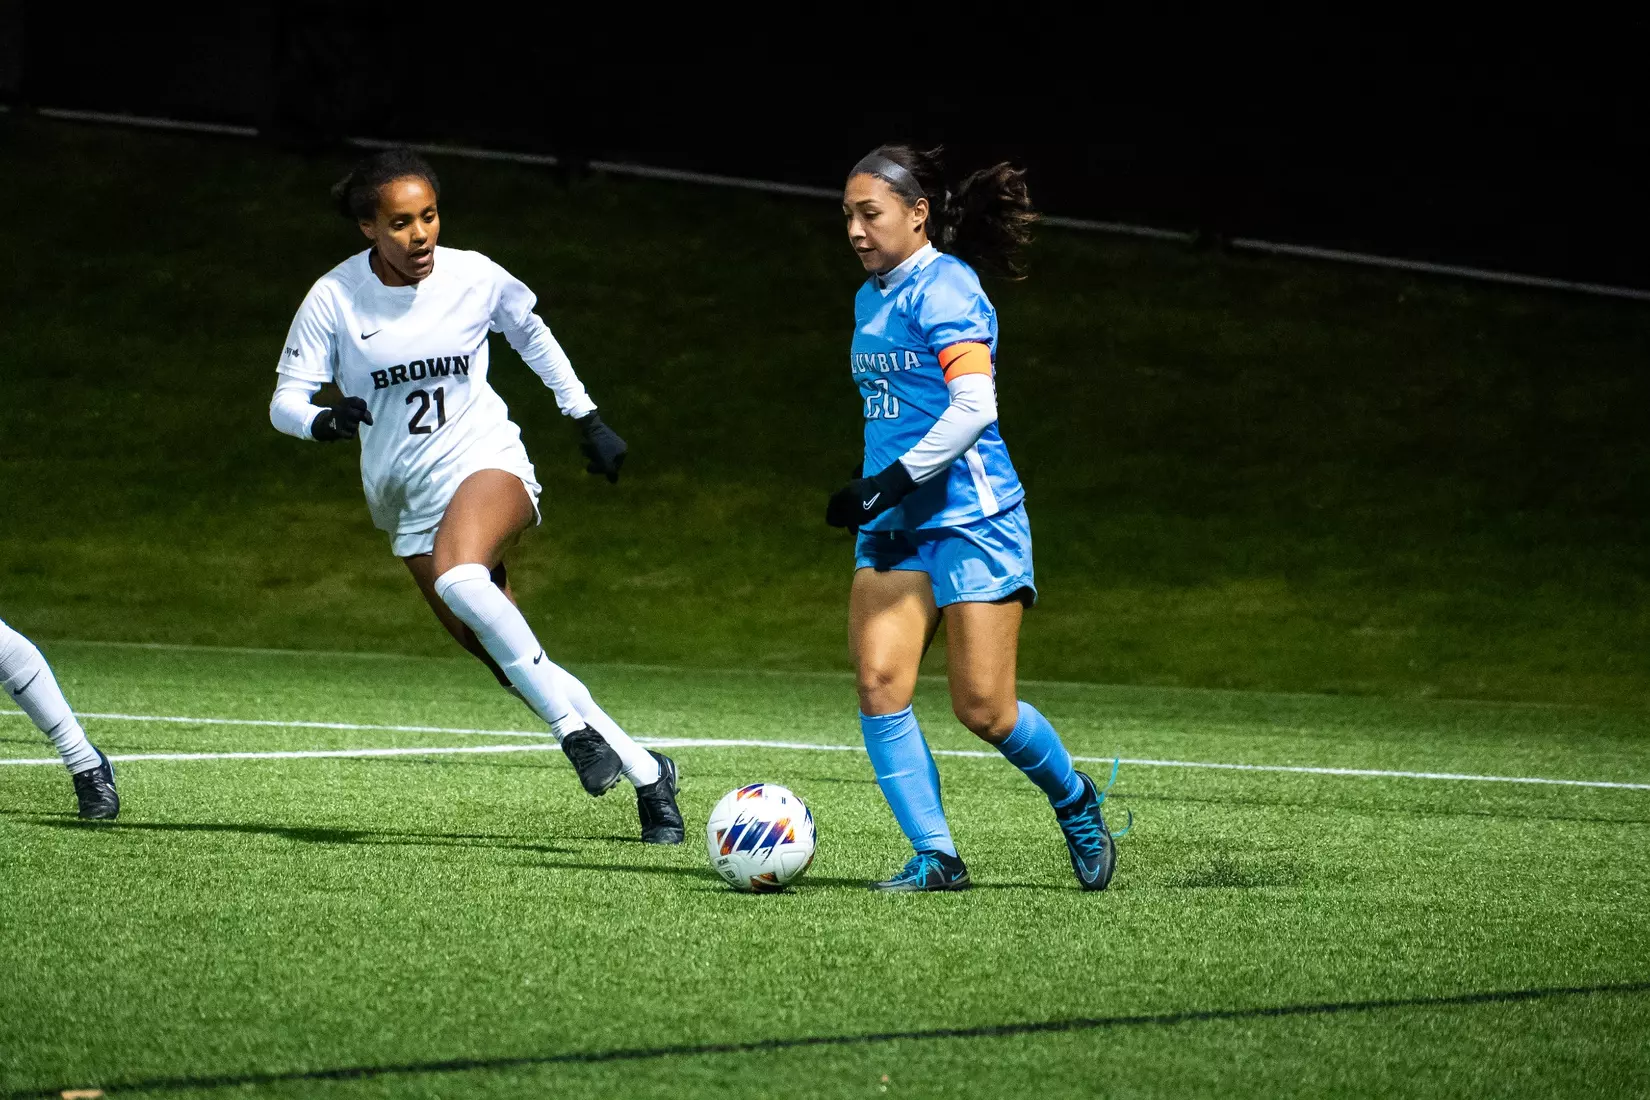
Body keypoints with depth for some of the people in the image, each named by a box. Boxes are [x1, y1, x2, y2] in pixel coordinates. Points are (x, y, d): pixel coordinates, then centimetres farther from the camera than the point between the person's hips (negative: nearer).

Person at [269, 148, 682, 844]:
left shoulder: (473, 278, -7)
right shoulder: (335, 298, -9)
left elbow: (531, 335, 13)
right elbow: (285, 400, -6)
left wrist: (589, 421, 16)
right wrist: (323, 421, -29)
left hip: (487, 461, -2)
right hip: (408, 496, 2)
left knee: (459, 578, -36)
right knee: (514, 667, -3)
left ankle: (573, 726, -27)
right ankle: (645, 773, 10)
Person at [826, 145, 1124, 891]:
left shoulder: (943, 289, -12)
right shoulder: (871, 298, 15)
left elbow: (974, 407, -21)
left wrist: (893, 481, -23)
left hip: (971, 521, -8)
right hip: (894, 527, 8)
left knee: (983, 709, -5)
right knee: (880, 687, -10)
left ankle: (1075, 802, 23)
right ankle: (935, 856, -7)